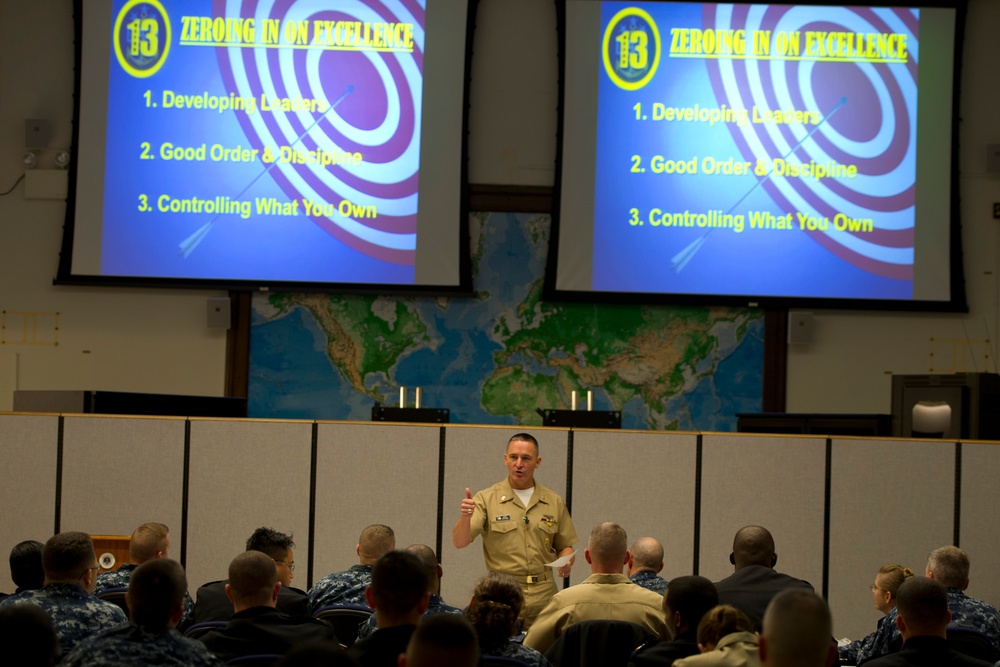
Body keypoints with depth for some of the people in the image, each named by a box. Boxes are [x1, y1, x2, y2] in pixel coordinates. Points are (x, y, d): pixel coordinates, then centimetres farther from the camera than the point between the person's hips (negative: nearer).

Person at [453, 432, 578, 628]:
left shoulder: (554, 502, 9)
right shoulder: (487, 499, 0)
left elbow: (565, 546, 16)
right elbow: (459, 542, -9)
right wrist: (465, 517, -29)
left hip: (543, 597, 2)